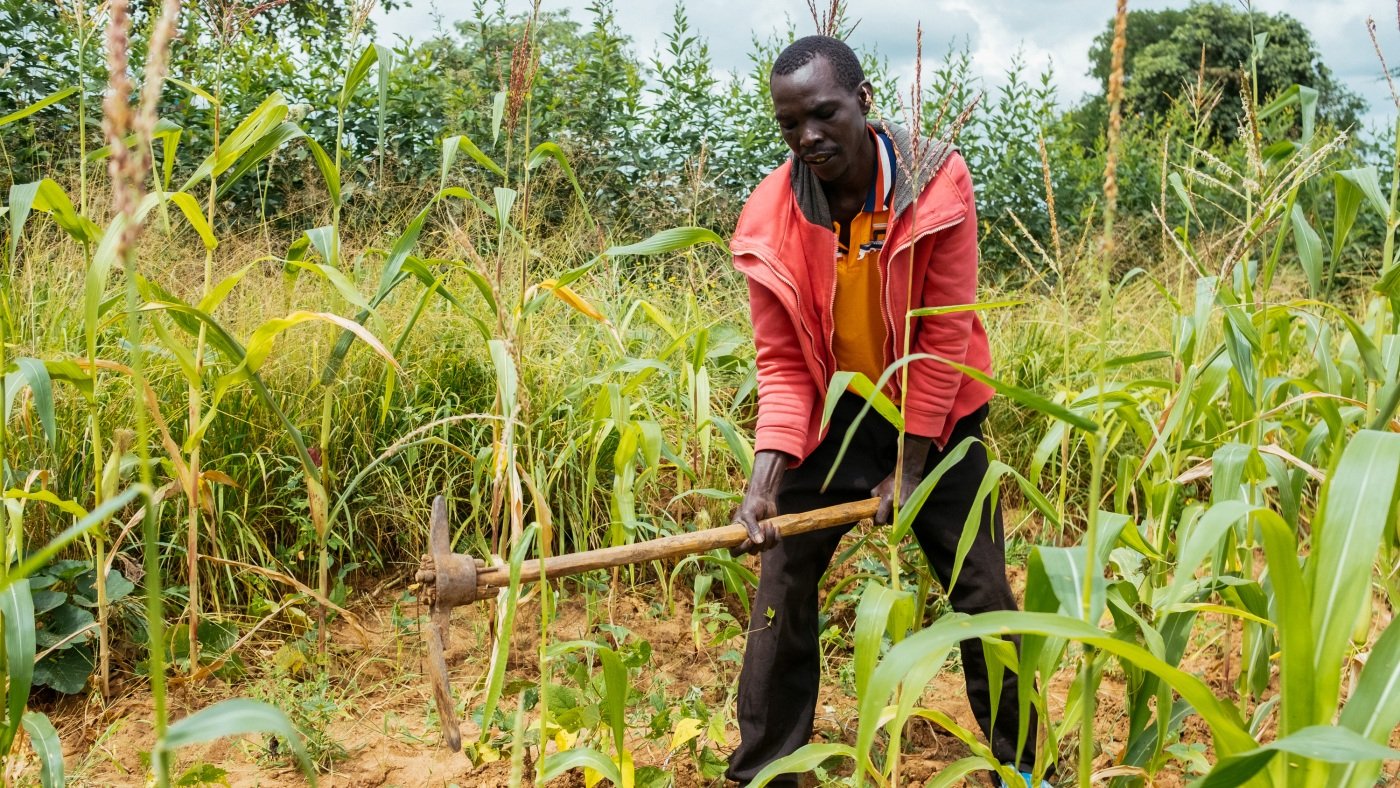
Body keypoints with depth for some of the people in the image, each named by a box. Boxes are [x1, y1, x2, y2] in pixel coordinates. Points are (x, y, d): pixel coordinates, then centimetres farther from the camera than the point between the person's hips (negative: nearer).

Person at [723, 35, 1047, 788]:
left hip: (932, 412, -1)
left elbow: (944, 332, -16)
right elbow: (782, 362, -10)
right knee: (781, 585, 0)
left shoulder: (937, 182, -19)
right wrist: (767, 469, -24)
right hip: (832, 414, 1)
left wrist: (911, 465, -16)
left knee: (981, 590, 5)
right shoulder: (770, 218, -15)